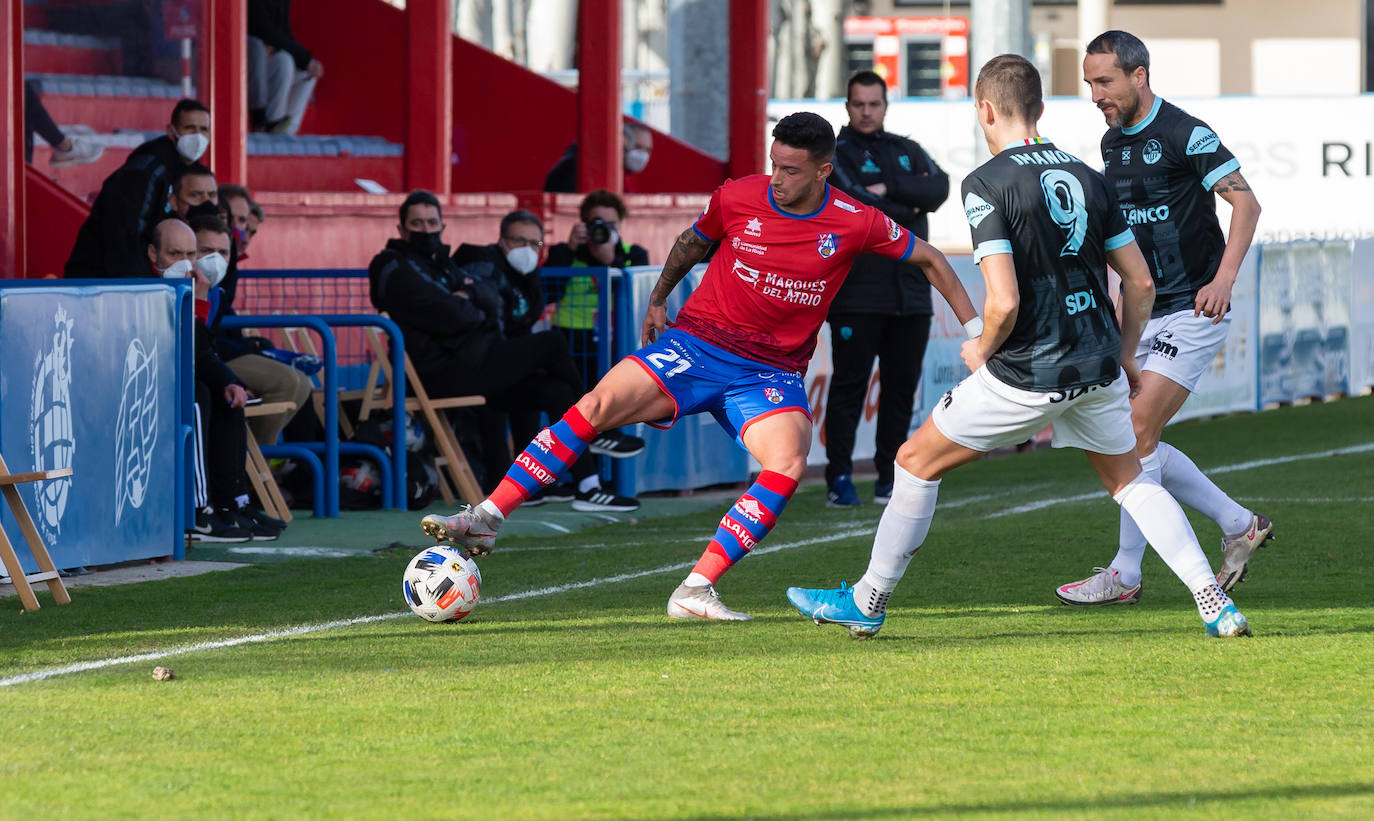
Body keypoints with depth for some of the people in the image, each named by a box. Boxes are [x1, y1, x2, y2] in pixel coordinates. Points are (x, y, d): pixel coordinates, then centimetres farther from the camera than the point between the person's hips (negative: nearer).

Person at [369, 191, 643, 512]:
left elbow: (492, 295, 11)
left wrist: (471, 292, -11)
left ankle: (588, 488, -3)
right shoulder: (398, 272, -9)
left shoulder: (438, 263, 21)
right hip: (447, 374, -10)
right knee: (550, 344, -10)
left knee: (556, 391, -3)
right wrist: (478, 311, 1)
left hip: (470, 364, 10)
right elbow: (450, 317, -19)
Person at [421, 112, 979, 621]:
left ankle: (696, 591, -26)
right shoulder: (737, 198, -4)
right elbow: (691, 244, 19)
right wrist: (658, 300, 21)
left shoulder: (856, 223, -7)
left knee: (787, 467, -29)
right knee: (597, 406, -20)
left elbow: (929, 259, 8)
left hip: (772, 370, 0)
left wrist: (975, 328, 5)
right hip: (696, 342, 0)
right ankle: (487, 519, -15)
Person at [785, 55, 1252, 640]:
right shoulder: (1085, 176, 7)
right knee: (1130, 481, 23)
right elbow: (1141, 283, 9)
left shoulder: (987, 183, -12)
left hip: (1027, 374, -6)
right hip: (1098, 367, 6)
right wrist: (1124, 356, 22)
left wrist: (982, 350, -1)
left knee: (917, 460, 12)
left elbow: (1004, 301, -21)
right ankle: (1214, 602, 9)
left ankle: (867, 603, 20)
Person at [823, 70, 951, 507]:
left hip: (910, 293, 5)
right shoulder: (834, 156, 3)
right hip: (856, 294, -5)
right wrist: (907, 210, -5)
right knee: (849, 385, -7)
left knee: (901, 388, 5)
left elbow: (939, 187, -2)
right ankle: (839, 477, -5)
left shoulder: (907, 151, 17)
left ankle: (889, 478, 10)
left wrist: (888, 187, -11)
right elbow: (856, 205, -14)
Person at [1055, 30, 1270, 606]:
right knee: (1127, 439, 6)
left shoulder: (1184, 134, -14)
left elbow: (1246, 202, -17)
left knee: (1137, 430, -14)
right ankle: (1240, 525, 20)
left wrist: (1224, 278, -27)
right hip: (1143, 312, 9)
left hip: (1193, 311, -9)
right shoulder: (1113, 141, 11)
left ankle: (1124, 576, -6)